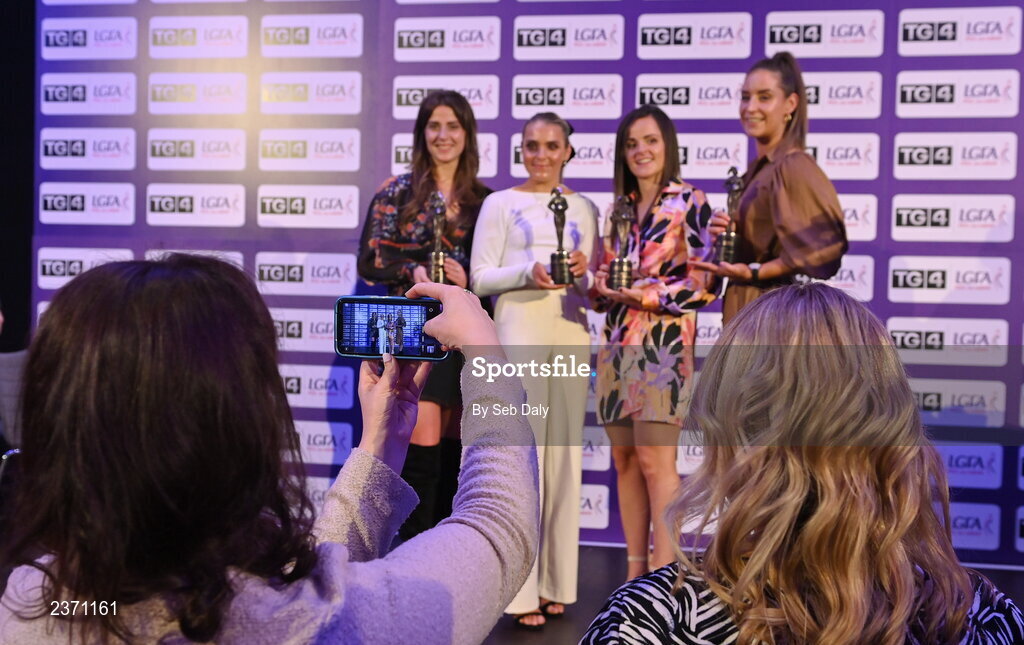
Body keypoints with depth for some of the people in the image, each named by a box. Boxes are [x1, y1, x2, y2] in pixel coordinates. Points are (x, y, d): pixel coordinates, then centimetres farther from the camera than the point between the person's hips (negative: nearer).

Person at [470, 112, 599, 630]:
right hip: (519, 328, -4)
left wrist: (583, 273, -6)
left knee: (565, 451, 4)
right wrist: (528, 272, -17)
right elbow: (481, 277, -1)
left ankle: (555, 580, 14)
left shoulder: (584, 208, 16)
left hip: (571, 330, 4)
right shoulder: (500, 204, 6)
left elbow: (593, 285, 16)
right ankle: (520, 588, -2)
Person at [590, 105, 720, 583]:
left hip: (663, 342, -6)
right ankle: (635, 570, 16)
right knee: (624, 459, 7)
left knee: (654, 459, -10)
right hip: (617, 342, 6)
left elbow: (707, 282, -9)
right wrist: (601, 287, -3)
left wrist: (645, 294, -15)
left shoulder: (689, 202, -2)